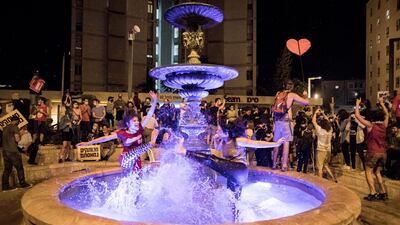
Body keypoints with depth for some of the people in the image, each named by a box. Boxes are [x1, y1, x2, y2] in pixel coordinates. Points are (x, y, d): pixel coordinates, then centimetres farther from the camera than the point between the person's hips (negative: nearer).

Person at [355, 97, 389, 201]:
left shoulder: (370, 125, -9)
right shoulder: (384, 125, 6)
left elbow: (357, 115, -6)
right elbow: (387, 114, 25)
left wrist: (357, 104, 5)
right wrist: (382, 103, 33)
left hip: (373, 152, -6)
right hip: (383, 152, 6)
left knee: (368, 172, 1)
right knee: (377, 172, 20)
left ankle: (373, 194, -5)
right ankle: (383, 193, 21)